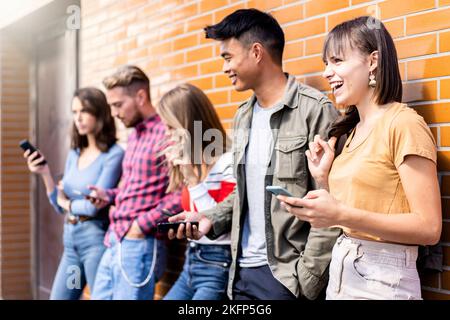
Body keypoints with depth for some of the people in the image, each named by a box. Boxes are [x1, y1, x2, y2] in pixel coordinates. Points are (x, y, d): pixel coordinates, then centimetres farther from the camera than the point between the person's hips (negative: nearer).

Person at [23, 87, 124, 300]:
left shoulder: (114, 154, -11)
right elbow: (60, 206, 14)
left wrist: (69, 203, 3)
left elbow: (95, 206, -16)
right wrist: (44, 174, 0)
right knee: (57, 297, 10)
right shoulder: (74, 154, 11)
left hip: (97, 239, -7)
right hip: (70, 239, 7)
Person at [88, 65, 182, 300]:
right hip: (114, 243, 9)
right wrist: (109, 195, 10)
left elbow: (180, 193, -21)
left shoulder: (166, 133, -14)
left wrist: (142, 224, -16)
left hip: (140, 245, -9)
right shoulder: (134, 135, 16)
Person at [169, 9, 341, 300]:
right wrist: (212, 218, 5)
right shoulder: (243, 117, 12)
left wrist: (309, 276, -16)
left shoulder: (316, 109, -11)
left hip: (287, 275, -7)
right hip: (243, 269, 7)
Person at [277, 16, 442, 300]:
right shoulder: (352, 130, 12)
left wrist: (341, 215, -25)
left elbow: (429, 228, -19)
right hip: (341, 271, 8)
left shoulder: (404, 123, -13)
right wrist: (324, 178, 1)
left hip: (382, 281, -8)